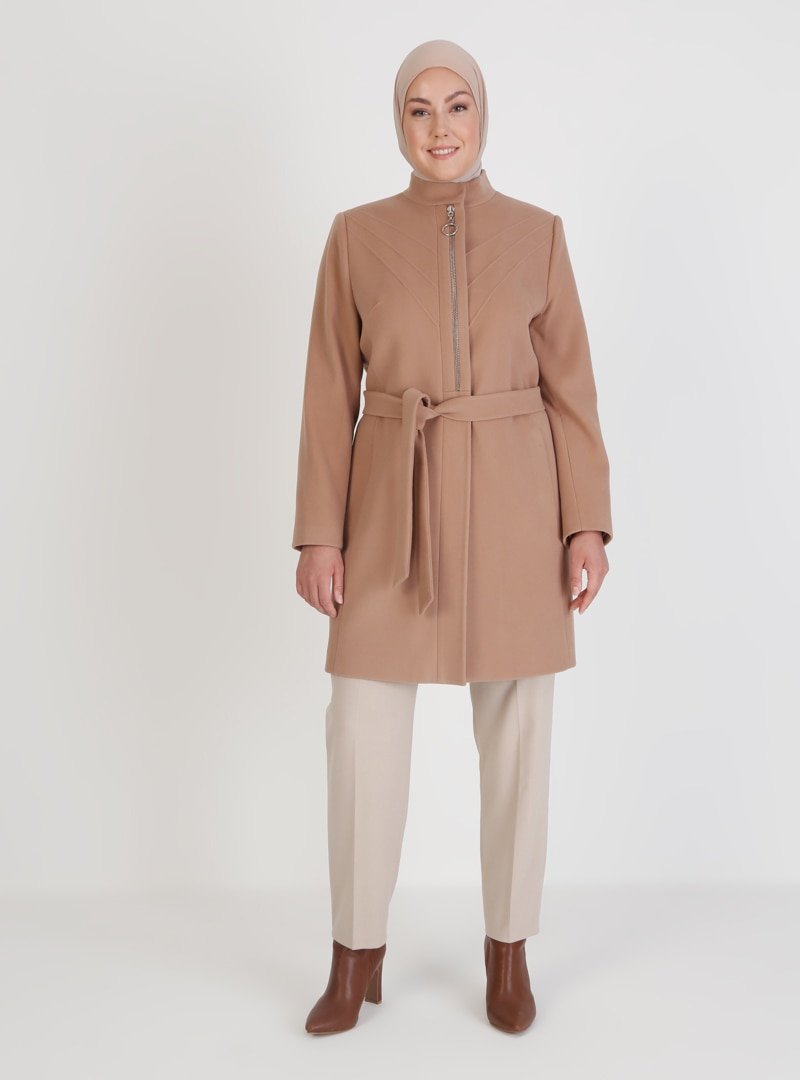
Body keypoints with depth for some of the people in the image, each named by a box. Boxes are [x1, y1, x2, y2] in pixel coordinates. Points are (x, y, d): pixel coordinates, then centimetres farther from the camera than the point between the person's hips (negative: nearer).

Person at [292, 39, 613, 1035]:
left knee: (517, 731, 5)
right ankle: (357, 958, 19)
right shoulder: (357, 235, 5)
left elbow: (570, 388, 3)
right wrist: (319, 533, -4)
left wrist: (588, 524, -5)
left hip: (512, 505, 0)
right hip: (395, 508, 0)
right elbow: (331, 394, 3)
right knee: (363, 733, -1)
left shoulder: (537, 234, 6)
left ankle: (508, 950, 25)